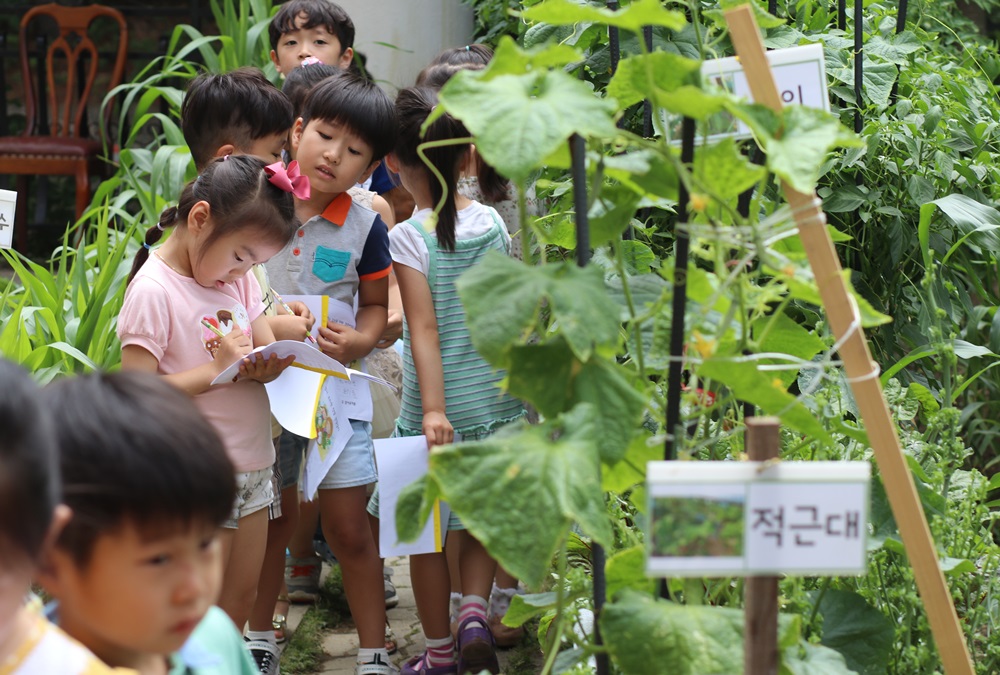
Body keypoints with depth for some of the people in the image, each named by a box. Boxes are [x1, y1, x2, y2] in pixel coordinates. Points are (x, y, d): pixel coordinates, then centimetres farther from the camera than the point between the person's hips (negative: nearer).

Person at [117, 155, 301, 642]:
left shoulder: (238, 279, 7)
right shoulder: (153, 290, -16)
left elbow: (270, 347, 10)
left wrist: (262, 364, -13)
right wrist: (217, 370, -22)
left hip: (252, 469, 8)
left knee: (242, 601, 14)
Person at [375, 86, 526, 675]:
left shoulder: (409, 237, -13)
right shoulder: (492, 223, 0)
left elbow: (424, 330, -19)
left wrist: (433, 409, -21)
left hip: (441, 406, -4)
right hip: (497, 399, 4)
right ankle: (476, 610, -2)